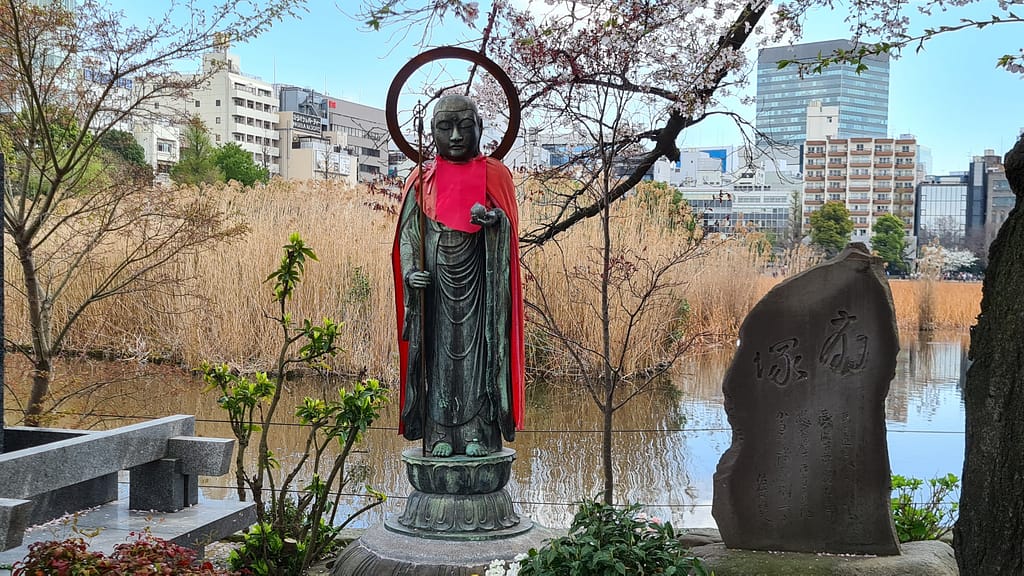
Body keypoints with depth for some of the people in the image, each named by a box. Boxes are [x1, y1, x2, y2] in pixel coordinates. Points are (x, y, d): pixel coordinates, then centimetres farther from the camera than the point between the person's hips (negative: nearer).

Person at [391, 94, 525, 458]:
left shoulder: (494, 175, 6)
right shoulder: (422, 181, 7)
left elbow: (507, 224, -1)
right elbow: (408, 233, 4)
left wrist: (492, 218, -24)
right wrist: (411, 271, -13)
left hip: (479, 282, -1)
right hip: (436, 283, 1)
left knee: (478, 350, -2)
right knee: (439, 353, 1)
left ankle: (478, 434, 3)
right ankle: (440, 435, 6)